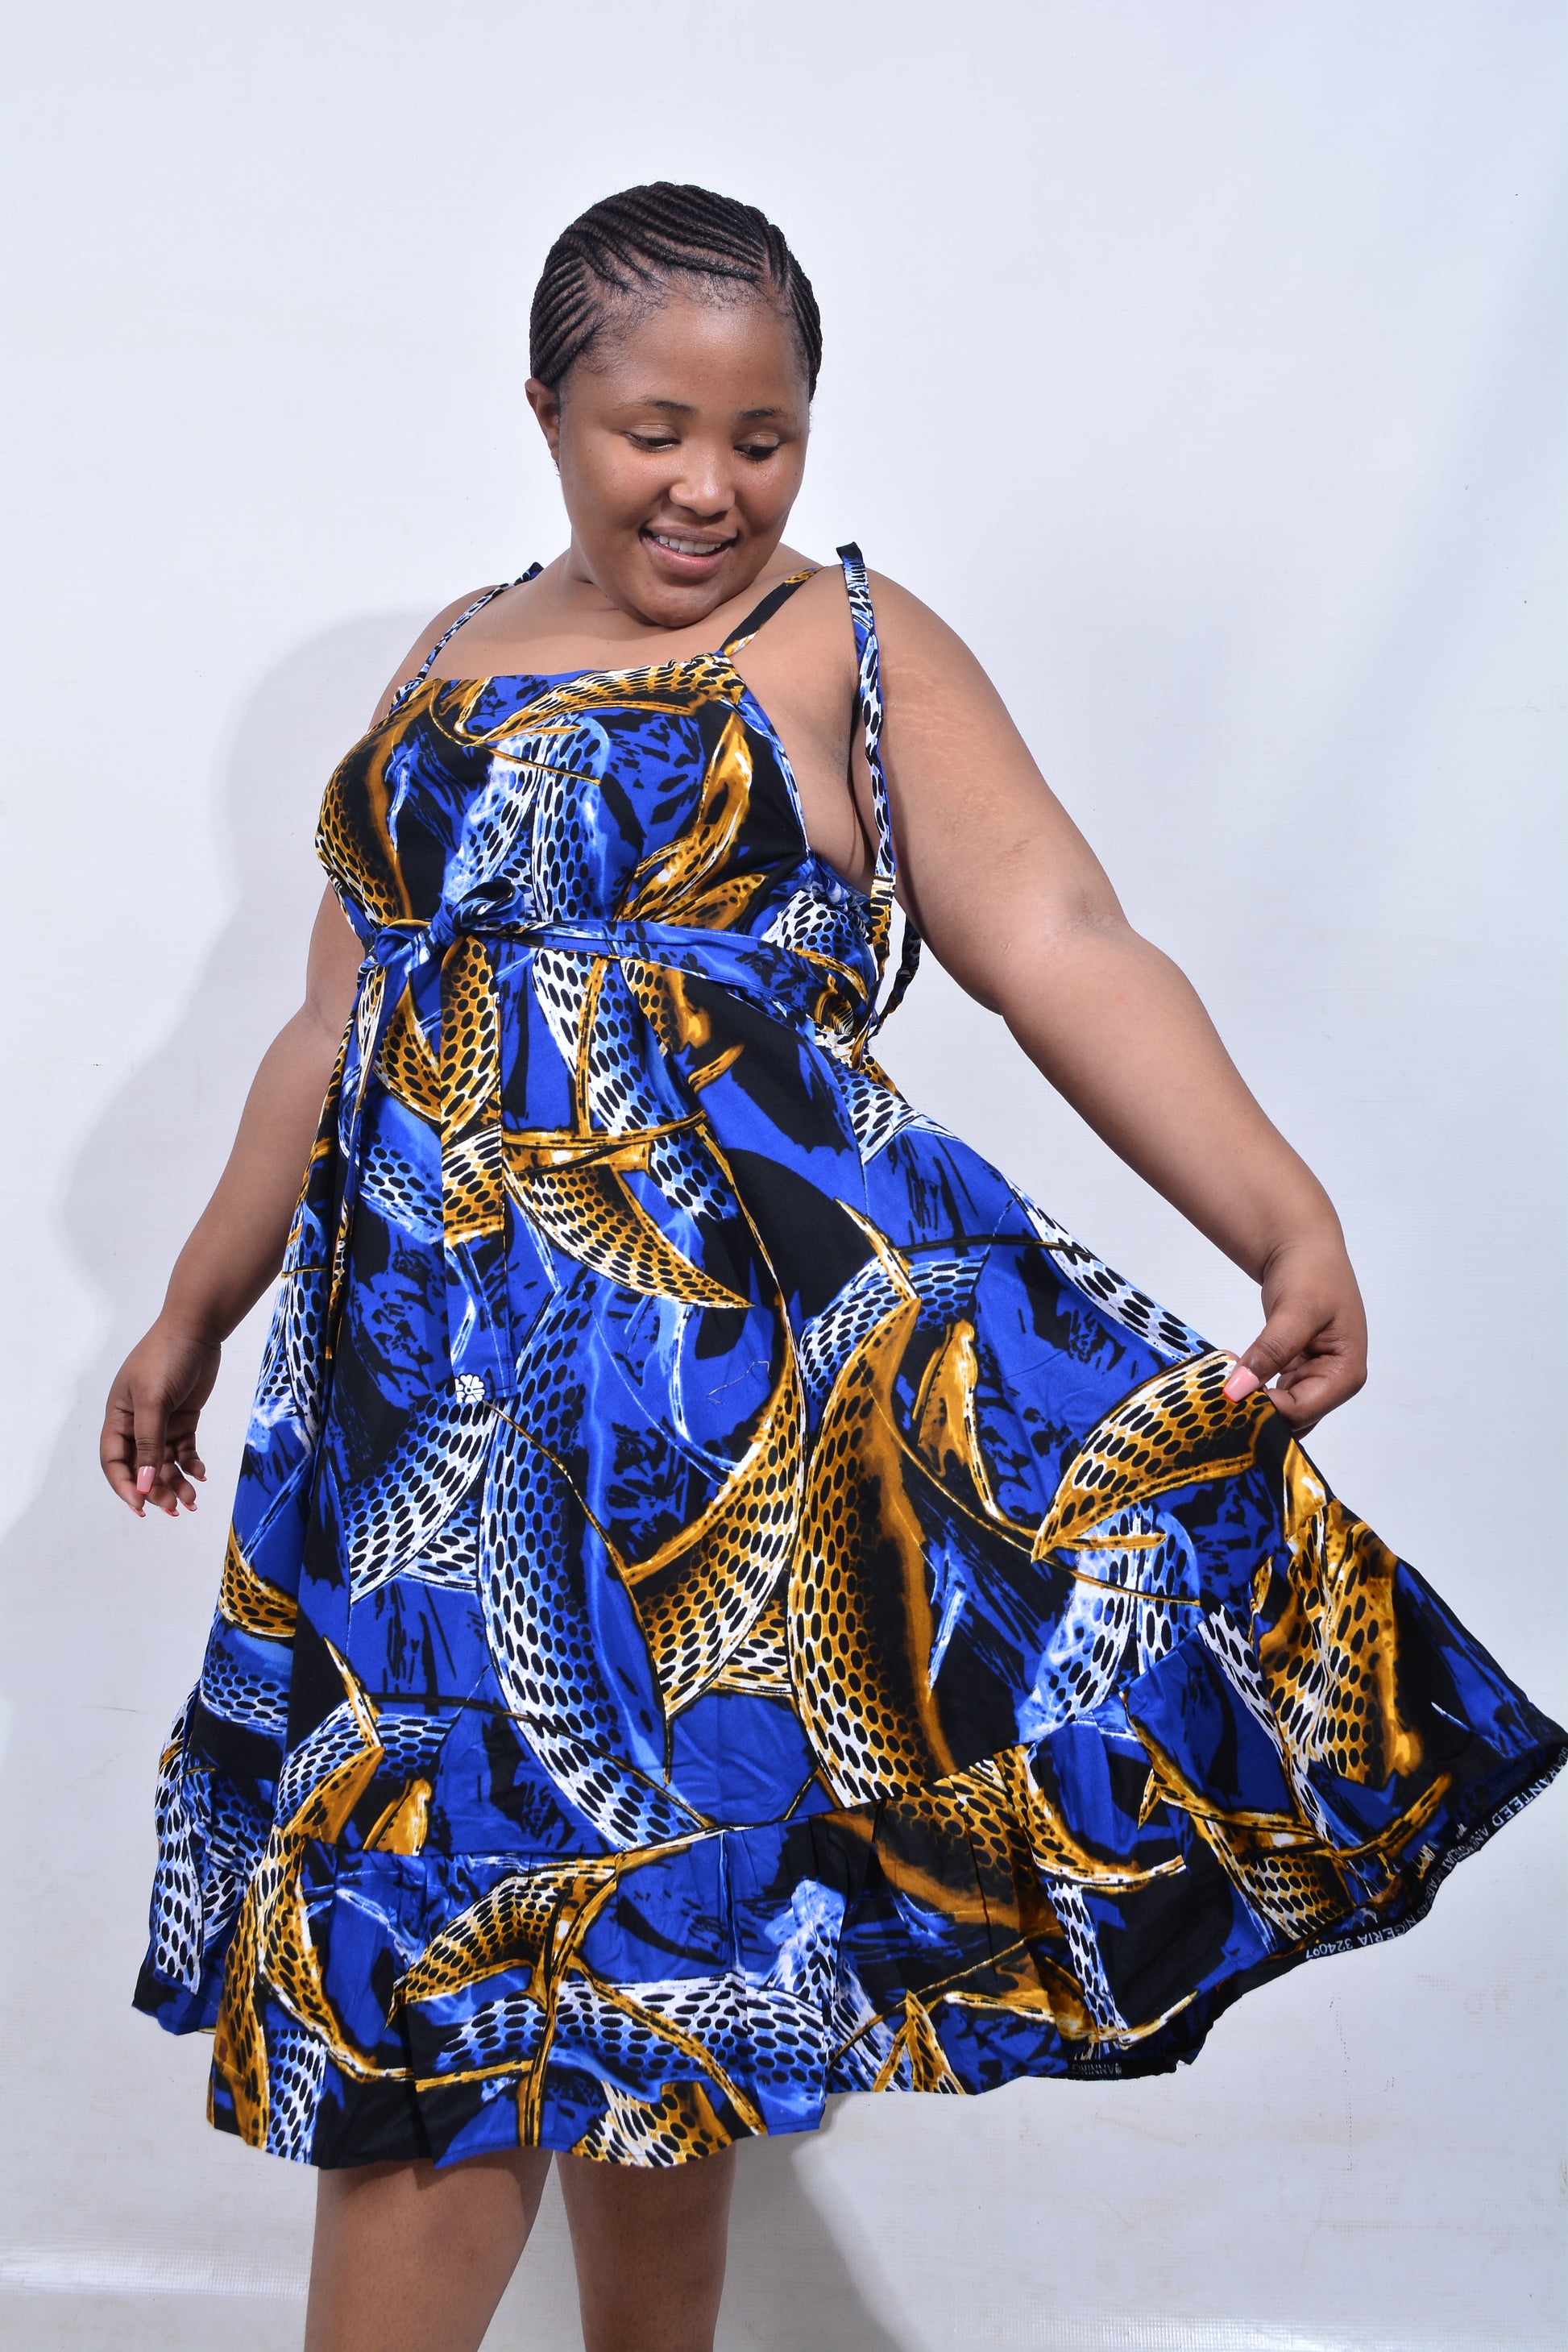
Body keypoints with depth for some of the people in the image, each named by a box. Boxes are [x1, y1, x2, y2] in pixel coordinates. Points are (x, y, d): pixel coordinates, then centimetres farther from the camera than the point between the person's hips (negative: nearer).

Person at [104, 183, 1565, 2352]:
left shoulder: (854, 647, 3)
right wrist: (194, 1316, 26)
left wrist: (1287, 1219, -25)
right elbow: (341, 1031, 23)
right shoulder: (457, 667, 17)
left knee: (643, 1914, -3)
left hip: (739, 1345, -5)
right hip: (422, 1372, 5)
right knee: (408, 1940, 6)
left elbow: (1065, 946, -10)